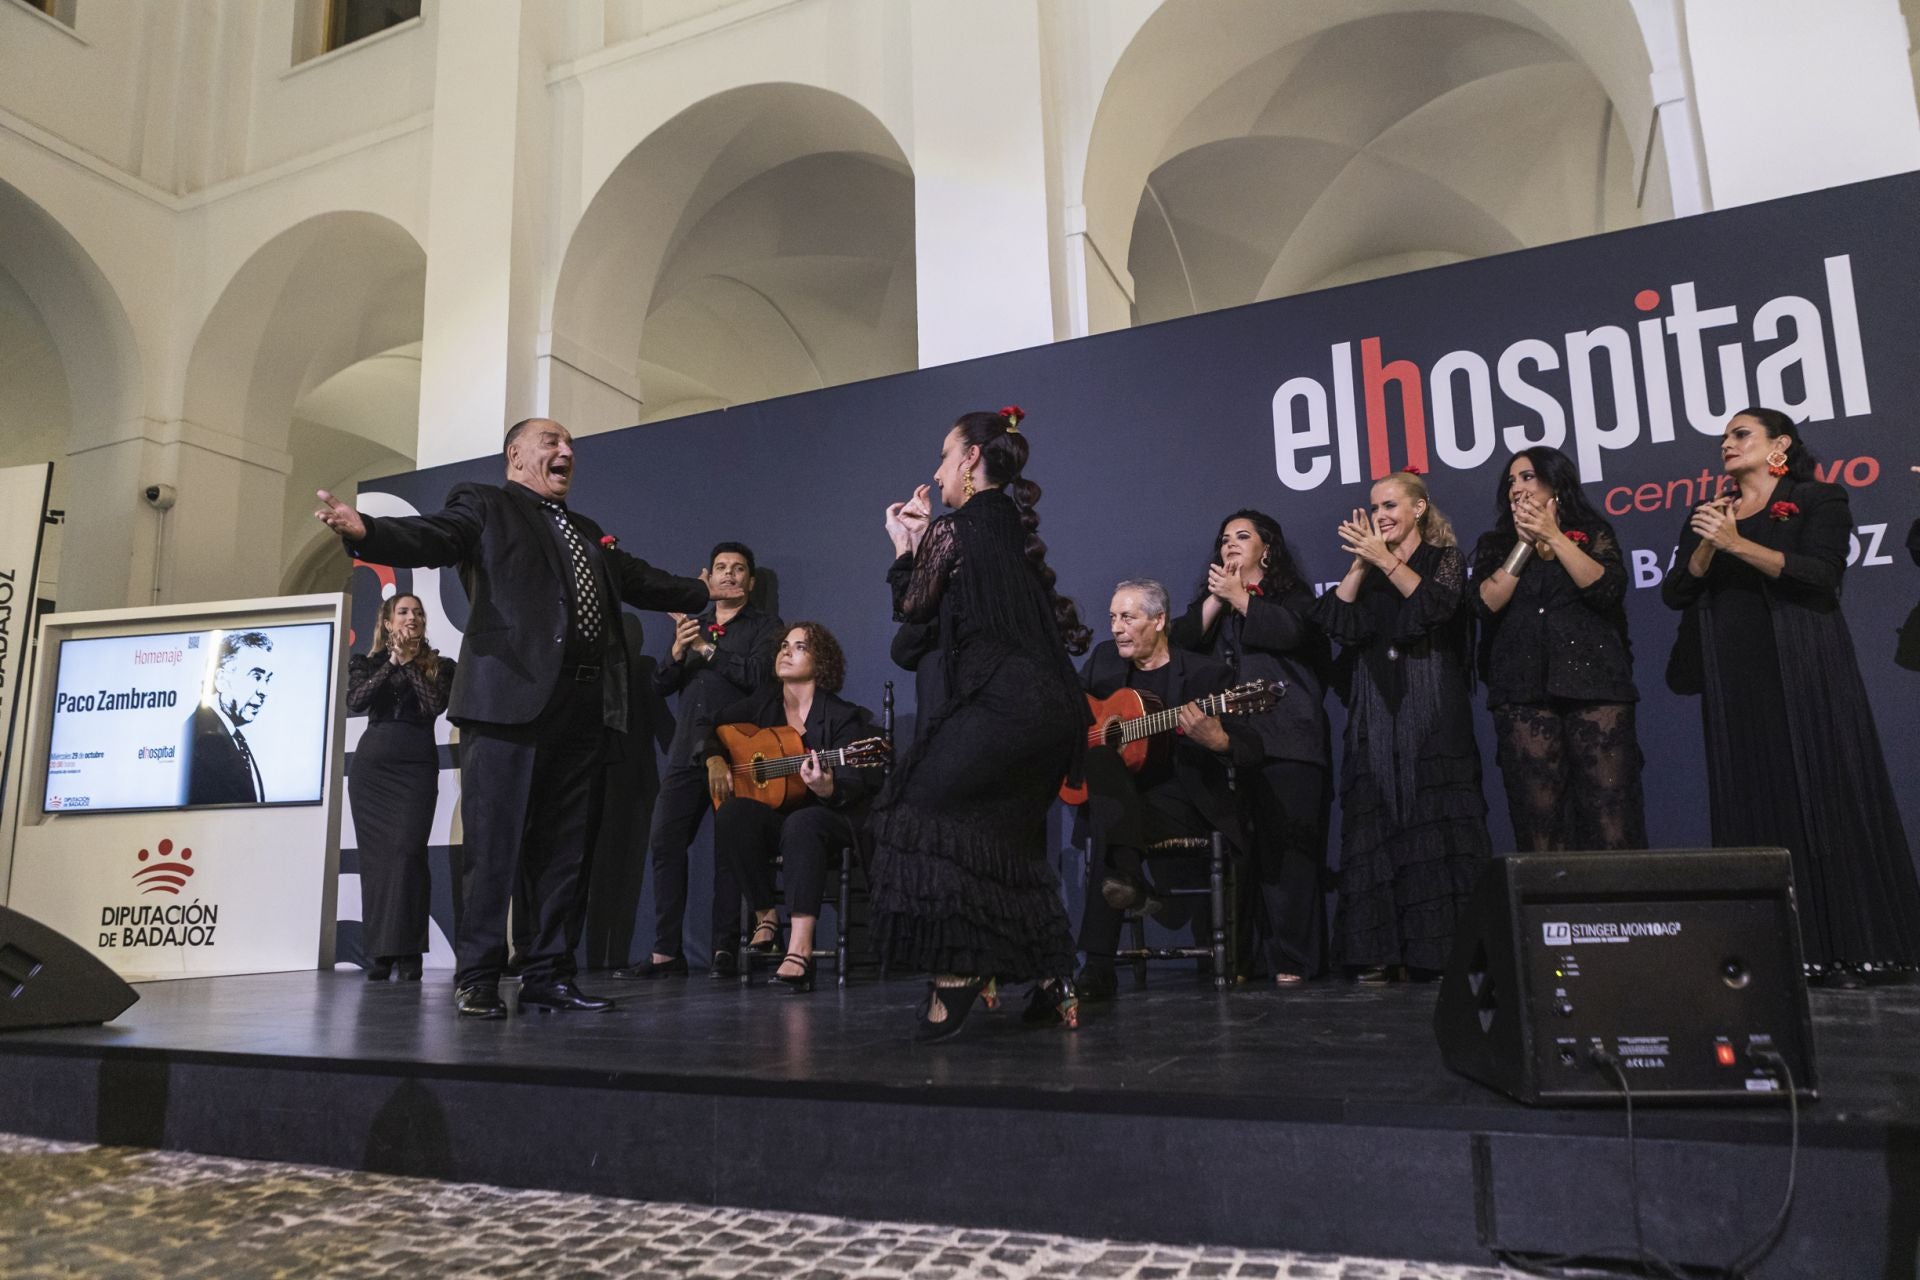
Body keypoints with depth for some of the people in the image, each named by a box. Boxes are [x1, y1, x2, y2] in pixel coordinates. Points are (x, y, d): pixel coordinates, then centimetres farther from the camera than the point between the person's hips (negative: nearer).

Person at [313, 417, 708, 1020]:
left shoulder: (589, 533, 28)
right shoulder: (485, 505, 8)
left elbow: (640, 581, 37)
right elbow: (430, 537, -10)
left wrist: (706, 591, 41)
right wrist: (364, 529, -29)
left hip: (582, 707, 6)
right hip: (511, 695, -6)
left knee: (563, 848, 8)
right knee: (493, 845, -5)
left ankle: (548, 975, 16)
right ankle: (477, 979, 3)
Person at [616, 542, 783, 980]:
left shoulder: (764, 626, 6)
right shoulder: (691, 624, 21)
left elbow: (759, 675, -13)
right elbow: (661, 686, 14)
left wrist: (706, 649, -10)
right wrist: (677, 652, -5)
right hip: (689, 750, 5)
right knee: (664, 840, -3)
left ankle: (724, 949, 2)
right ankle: (666, 952, 2)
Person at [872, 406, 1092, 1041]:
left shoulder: (955, 529, -5)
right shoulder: (1016, 526, 19)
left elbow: (912, 608, 5)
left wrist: (905, 545, 18)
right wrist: (926, 534, 27)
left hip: (1000, 700, -9)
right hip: (1055, 706, 9)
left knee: (924, 813, 0)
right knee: (1007, 840, 17)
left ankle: (957, 971, -4)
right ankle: (1053, 982, 18)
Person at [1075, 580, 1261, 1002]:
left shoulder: (1207, 674, -4)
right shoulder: (1104, 658, 11)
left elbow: (1252, 754, -10)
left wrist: (1216, 740, -33)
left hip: (1183, 805, -4)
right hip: (1114, 798, 4)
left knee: (1107, 831, -34)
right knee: (1099, 758, -31)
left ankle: (1099, 967, -32)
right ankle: (1127, 876, -42)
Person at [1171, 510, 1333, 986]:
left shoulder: (1293, 594, 12)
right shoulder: (1210, 600, 24)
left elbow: (1290, 631, -10)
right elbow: (1183, 641, 7)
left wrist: (1239, 597, -2)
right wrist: (1218, 597, 1)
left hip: (1286, 740, -3)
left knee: (1288, 846, -8)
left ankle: (1293, 959, -5)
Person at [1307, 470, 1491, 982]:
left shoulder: (1444, 558, 9)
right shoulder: (1365, 570, 19)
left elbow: (1435, 603, -12)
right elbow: (1339, 622, 3)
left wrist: (1385, 559, -14)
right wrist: (1361, 562, -2)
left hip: (1431, 708, -3)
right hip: (1376, 710, 4)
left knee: (1435, 819, -8)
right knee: (1375, 822, -3)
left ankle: (1443, 949, -4)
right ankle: (1381, 952, -2)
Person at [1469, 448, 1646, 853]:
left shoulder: (1593, 534, 14)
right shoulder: (1495, 544, 17)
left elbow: (1608, 589, -6)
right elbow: (1487, 603, -1)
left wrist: (1553, 536, -4)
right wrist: (1525, 543, 0)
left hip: (1594, 681, -1)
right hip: (1523, 691, 1)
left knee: (1610, 809, -8)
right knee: (1537, 816, -2)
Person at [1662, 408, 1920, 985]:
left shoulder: (1818, 501, 3)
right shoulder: (1706, 515, 16)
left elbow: (1819, 575, -13)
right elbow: (1676, 594, 7)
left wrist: (1738, 544, -19)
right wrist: (1706, 547, -9)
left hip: (1804, 677, -4)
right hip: (1734, 683, 4)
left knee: (1823, 800, -3)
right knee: (1752, 808, 2)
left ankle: (1843, 950, 2)